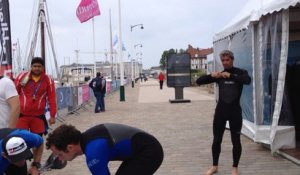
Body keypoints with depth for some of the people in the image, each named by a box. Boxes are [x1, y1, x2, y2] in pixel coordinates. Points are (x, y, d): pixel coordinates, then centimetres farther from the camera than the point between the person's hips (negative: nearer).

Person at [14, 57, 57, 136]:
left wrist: (52, 115, -2)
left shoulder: (48, 80, -2)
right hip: (22, 115, 0)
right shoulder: (22, 76, -1)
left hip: (38, 116, 0)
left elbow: (52, 98, 0)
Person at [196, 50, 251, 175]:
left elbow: (248, 80, -23)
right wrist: (211, 75, -17)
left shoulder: (240, 72, 1)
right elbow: (199, 81, 1)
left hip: (235, 110, -2)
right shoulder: (219, 75, 9)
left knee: (236, 140, 4)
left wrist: (230, 76, -32)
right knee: (216, 140, 8)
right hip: (220, 110, 3)